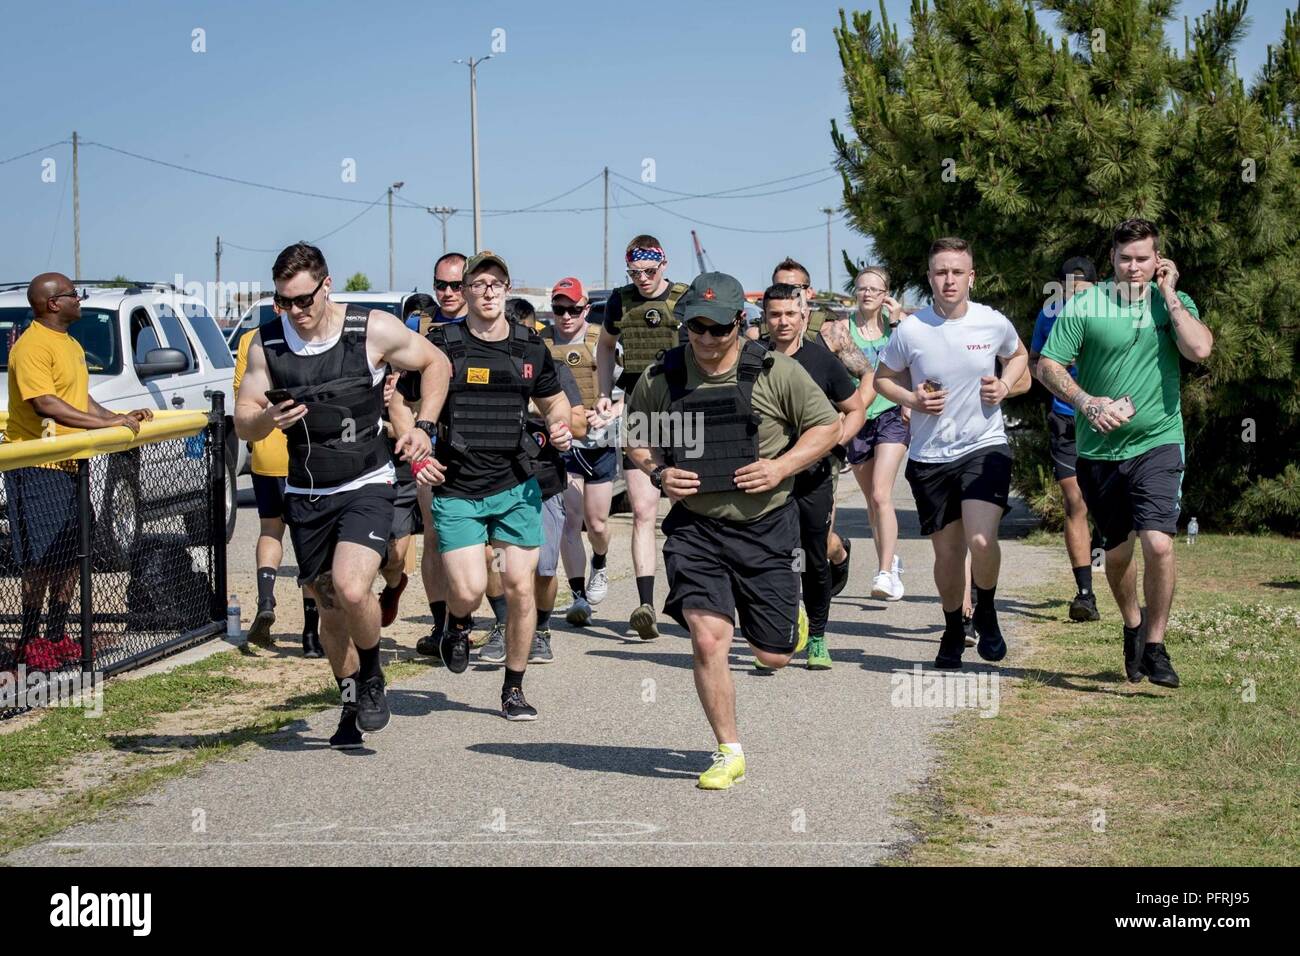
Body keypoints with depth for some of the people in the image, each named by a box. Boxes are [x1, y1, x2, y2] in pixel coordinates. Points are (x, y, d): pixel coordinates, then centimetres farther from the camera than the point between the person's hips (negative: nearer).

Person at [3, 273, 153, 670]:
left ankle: (57, 635, 21)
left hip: (68, 464, 10)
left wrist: (121, 418, 9)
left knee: (71, 554, 12)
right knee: (43, 557, -9)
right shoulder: (33, 346, -15)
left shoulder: (71, 345, 17)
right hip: (36, 467, -10)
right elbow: (45, 405, -24)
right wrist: (107, 423, -26)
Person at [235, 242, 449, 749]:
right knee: (330, 608, 9)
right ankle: (352, 705, 30)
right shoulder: (266, 344, -3)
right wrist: (268, 420, -22)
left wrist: (423, 427, -6)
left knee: (351, 589, -23)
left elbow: (435, 363, 6)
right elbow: (243, 425, 1)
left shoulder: (373, 330, -10)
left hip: (365, 486, -3)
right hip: (305, 494, 4)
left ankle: (372, 677, 5)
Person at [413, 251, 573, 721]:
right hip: (455, 491, -2)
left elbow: (554, 400, 21)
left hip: (516, 488, 2)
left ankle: (514, 689, 16)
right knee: (468, 589, -13)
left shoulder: (530, 348, 6)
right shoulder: (442, 346, -3)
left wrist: (561, 428, -1)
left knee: (520, 587, -1)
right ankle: (457, 625, 26)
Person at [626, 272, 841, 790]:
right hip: (695, 527, 1)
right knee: (708, 640, -13)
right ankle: (729, 753, 5)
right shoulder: (661, 379, -1)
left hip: (766, 527, 0)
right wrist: (657, 473, -6)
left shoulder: (775, 372, -5)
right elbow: (635, 437, 14)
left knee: (773, 655, 7)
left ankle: (787, 615, 46)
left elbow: (827, 425, 2)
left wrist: (780, 467, -12)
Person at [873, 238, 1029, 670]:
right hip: (930, 456, 1)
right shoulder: (909, 330, -8)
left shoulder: (994, 323, -5)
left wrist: (1005, 385, -3)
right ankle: (953, 630, 34)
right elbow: (883, 378, 7)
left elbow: (1018, 355, 17)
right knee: (947, 552, 10)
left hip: (985, 446, -1)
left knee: (982, 540, -20)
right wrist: (912, 400, -12)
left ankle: (986, 614, 9)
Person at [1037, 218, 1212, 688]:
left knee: (1158, 543, -16)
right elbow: (1048, 366, -1)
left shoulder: (1173, 302, 3)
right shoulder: (1084, 305, -1)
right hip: (1099, 449, 1)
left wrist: (1168, 295, -10)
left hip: (1157, 442, -1)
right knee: (1116, 552, 13)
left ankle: (1155, 646, 0)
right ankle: (1133, 626, 40)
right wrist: (1088, 403, -14)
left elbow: (1200, 349, -14)